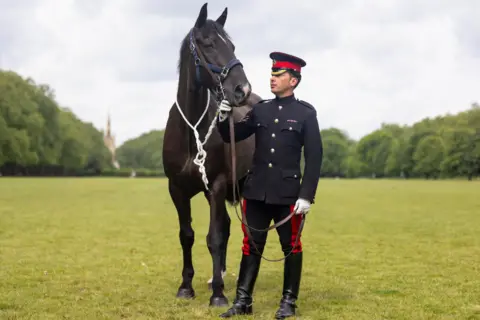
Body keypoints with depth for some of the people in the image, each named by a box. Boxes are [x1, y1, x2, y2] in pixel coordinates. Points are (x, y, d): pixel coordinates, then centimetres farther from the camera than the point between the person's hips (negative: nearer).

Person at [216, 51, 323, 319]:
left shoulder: (306, 113, -4)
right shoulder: (260, 109, 7)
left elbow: (314, 157, -6)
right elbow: (231, 138, 10)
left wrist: (307, 195, -13)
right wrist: (224, 118, -11)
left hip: (288, 193, -3)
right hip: (257, 191, 4)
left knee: (291, 247, 7)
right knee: (252, 246, 8)